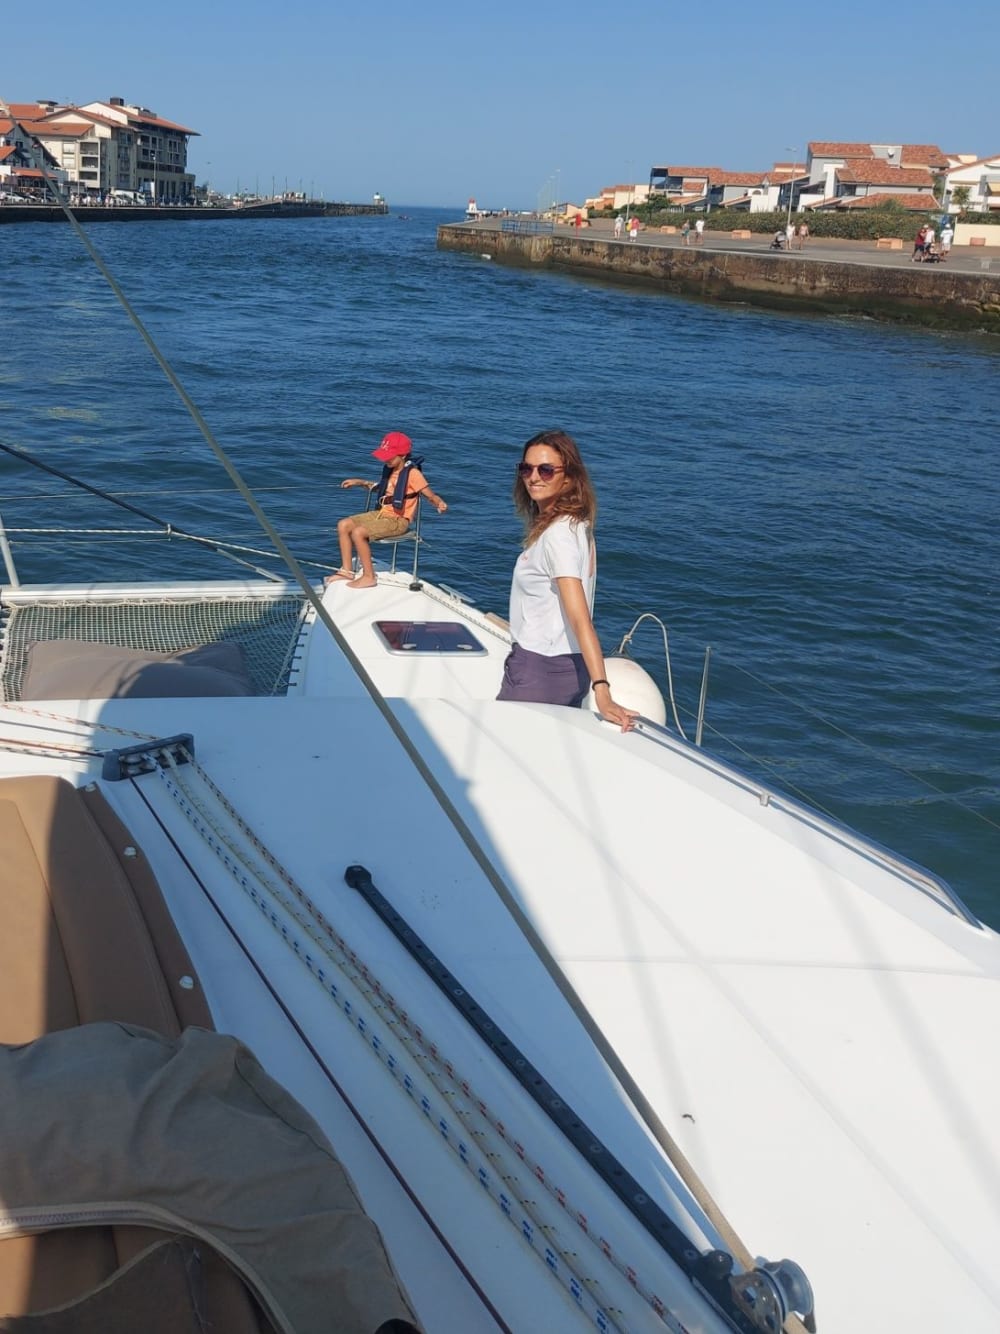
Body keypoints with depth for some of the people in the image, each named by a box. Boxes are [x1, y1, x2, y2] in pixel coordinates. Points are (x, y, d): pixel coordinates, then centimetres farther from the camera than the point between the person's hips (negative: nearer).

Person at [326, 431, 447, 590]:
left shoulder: (412, 473, -15)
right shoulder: (390, 470, 10)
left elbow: (431, 496, -15)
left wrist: (440, 504, -37)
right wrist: (360, 482, 27)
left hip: (398, 520, -8)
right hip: (381, 513, 8)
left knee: (358, 532, -26)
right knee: (343, 525, -3)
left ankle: (369, 577, -14)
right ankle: (346, 571, 4)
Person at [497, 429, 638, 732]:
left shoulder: (557, 534, -21)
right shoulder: (575, 524, 9)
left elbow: (580, 617, -30)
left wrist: (602, 691, -37)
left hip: (540, 670, -9)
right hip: (568, 667, 9)